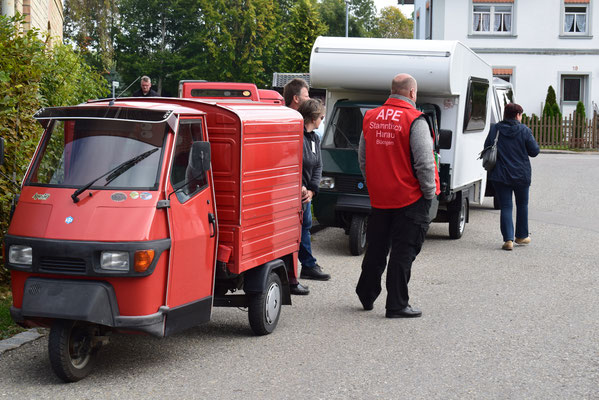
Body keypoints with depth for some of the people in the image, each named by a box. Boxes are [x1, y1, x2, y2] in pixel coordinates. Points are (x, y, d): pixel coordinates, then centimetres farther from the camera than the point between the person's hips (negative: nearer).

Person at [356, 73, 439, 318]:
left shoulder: (370, 118, 5)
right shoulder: (414, 120, -14)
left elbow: (362, 158, 14)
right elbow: (424, 162, -16)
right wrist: (430, 192, -5)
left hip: (378, 197, 6)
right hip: (410, 198, -6)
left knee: (376, 248, 19)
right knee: (403, 252, 1)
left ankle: (367, 296, 30)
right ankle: (397, 305, 3)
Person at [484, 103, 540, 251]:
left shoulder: (495, 129, -3)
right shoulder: (524, 130, -9)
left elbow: (487, 148, 3)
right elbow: (534, 151, -4)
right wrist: (531, 139, 13)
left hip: (500, 175, 0)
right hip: (521, 175, 0)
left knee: (505, 207, 3)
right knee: (522, 204, 19)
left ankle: (508, 239, -8)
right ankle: (521, 236, 28)